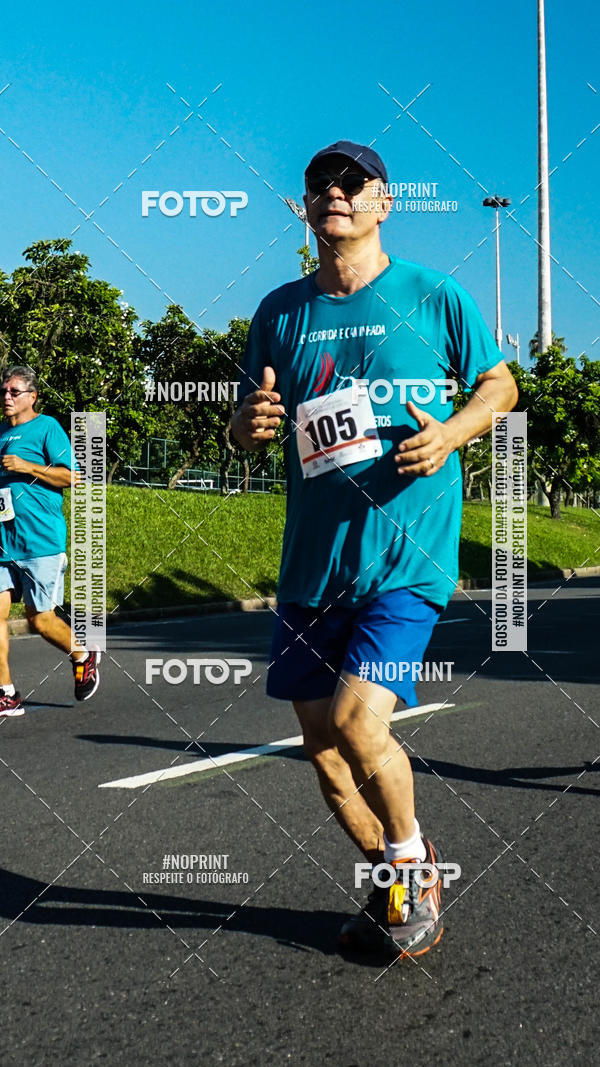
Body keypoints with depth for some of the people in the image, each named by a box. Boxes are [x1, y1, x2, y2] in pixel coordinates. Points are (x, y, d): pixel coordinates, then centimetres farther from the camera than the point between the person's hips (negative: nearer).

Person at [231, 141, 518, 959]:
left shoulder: (434, 297, 0)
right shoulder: (281, 311, 10)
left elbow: (499, 384, 9)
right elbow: (247, 423, 16)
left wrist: (453, 433, -11)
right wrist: (250, 422, -9)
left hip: (408, 549, -5)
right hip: (313, 553, 5)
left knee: (357, 721, -17)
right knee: (319, 737, 8)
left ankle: (412, 866, 13)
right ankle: (402, 882, 31)